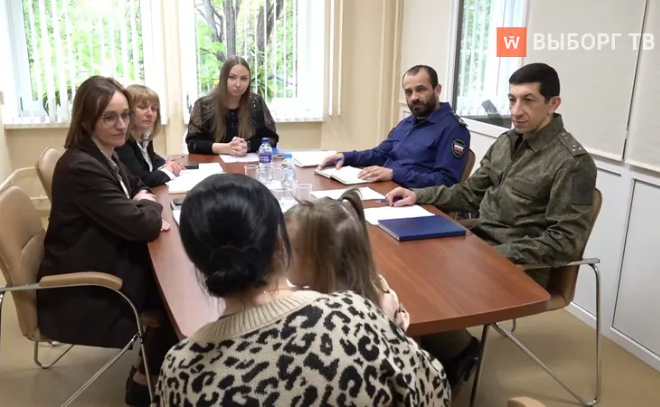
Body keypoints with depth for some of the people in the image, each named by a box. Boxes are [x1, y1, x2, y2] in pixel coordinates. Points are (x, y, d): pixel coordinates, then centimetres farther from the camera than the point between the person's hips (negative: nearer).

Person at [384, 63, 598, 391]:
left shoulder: (572, 162, -16)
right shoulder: (506, 142, 7)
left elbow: (566, 242, -19)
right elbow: (471, 192, 13)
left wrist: (495, 255, -25)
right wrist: (418, 195, -1)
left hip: (520, 266, -7)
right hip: (480, 239, 7)